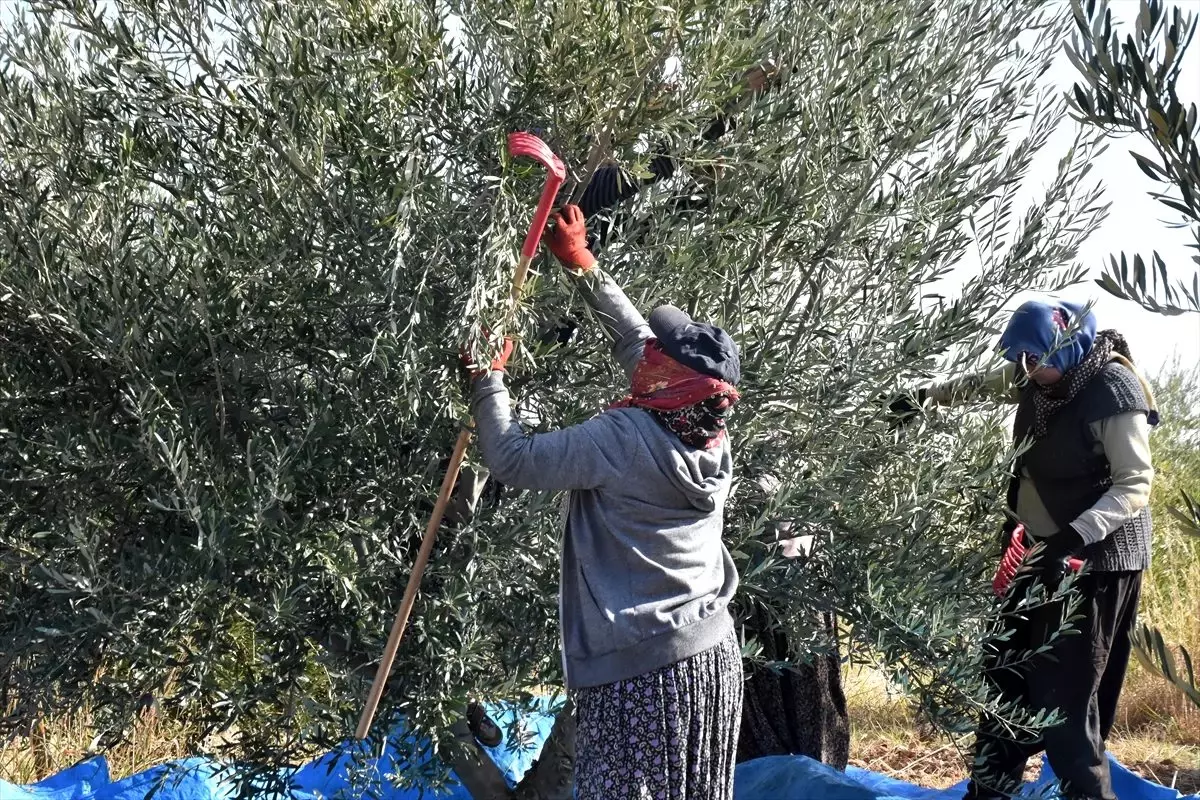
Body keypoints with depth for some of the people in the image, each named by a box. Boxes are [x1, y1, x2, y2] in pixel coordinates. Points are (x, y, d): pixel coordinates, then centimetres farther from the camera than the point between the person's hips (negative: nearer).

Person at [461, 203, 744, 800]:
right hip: (713, 655, 8)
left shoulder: (622, 439, -17)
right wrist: (583, 265, 25)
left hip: (639, 669, -8)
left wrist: (488, 380, 2)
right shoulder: (708, 435, 4)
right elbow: (637, 339, 18)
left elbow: (512, 462, -11)